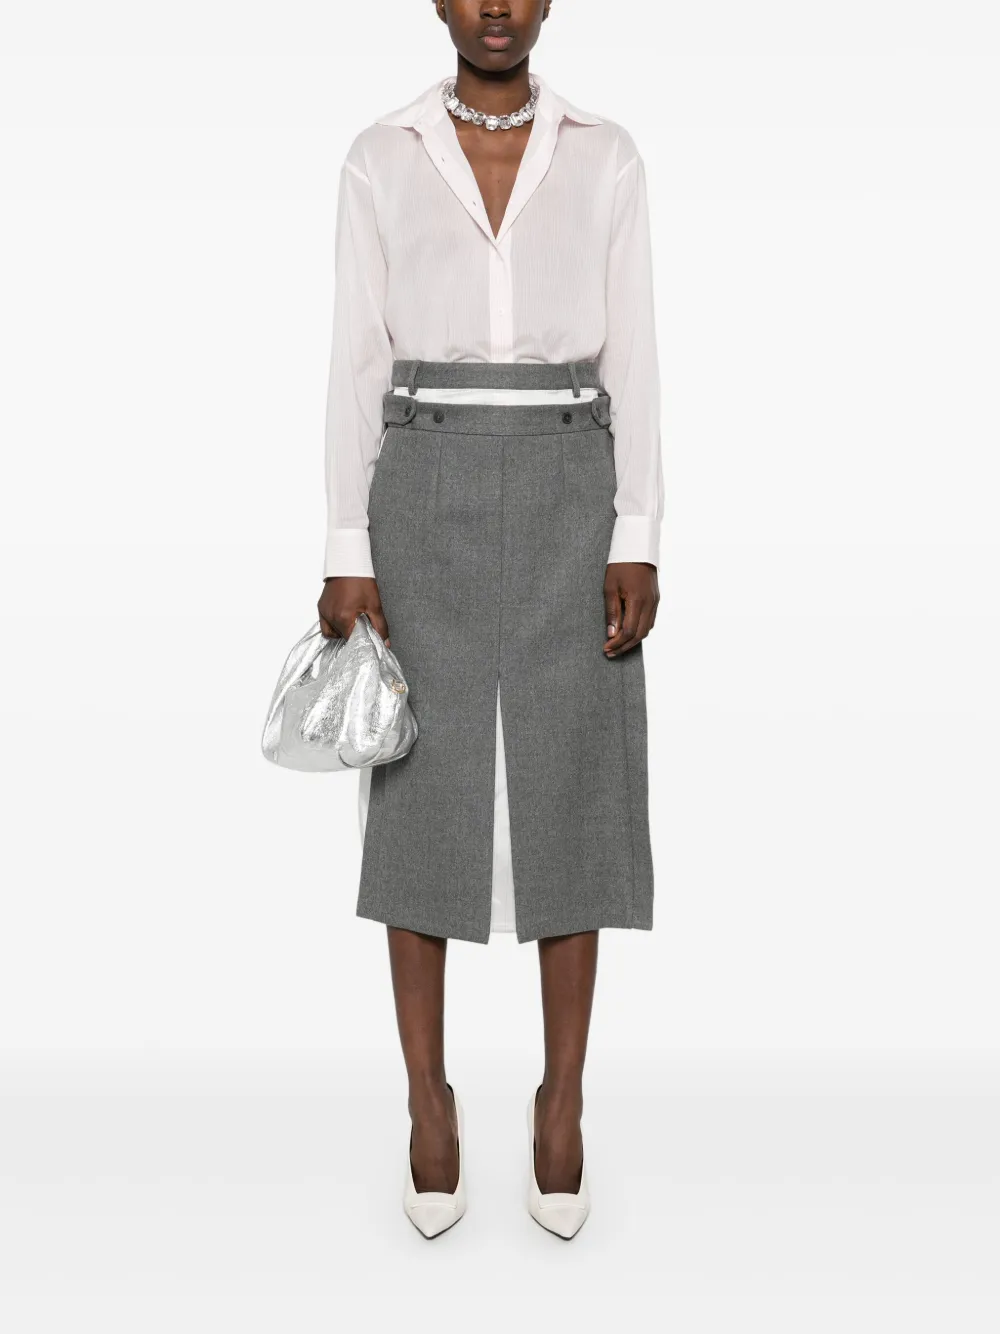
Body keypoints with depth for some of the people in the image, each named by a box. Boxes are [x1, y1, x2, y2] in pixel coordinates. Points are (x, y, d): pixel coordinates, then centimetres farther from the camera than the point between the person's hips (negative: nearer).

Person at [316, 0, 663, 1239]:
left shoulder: (605, 158, 7)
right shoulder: (379, 161, 6)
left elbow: (631, 358, 4)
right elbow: (358, 363, 3)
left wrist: (639, 543, -4)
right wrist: (348, 555, -4)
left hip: (565, 499, 1)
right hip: (428, 498, 0)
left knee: (571, 801, 1)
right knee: (424, 803, 1)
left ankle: (561, 1103, 18)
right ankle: (430, 1102, 18)